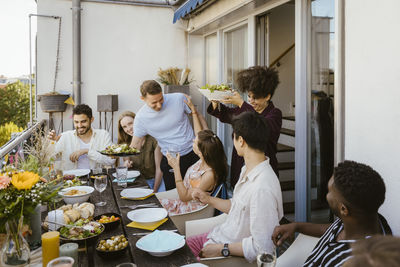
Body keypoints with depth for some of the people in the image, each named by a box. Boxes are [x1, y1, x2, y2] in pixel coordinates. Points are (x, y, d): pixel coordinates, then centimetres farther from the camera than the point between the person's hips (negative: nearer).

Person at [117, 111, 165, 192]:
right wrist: (126, 165, -10)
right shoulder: (125, 144, 1)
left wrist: (154, 190, -9)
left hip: (156, 180, -2)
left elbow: (159, 168, -7)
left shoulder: (153, 139, -10)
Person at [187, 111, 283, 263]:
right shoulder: (247, 170, 2)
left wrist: (222, 249, -21)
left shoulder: (263, 188, -31)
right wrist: (208, 199, 14)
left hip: (234, 256, -9)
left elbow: (263, 246, -29)